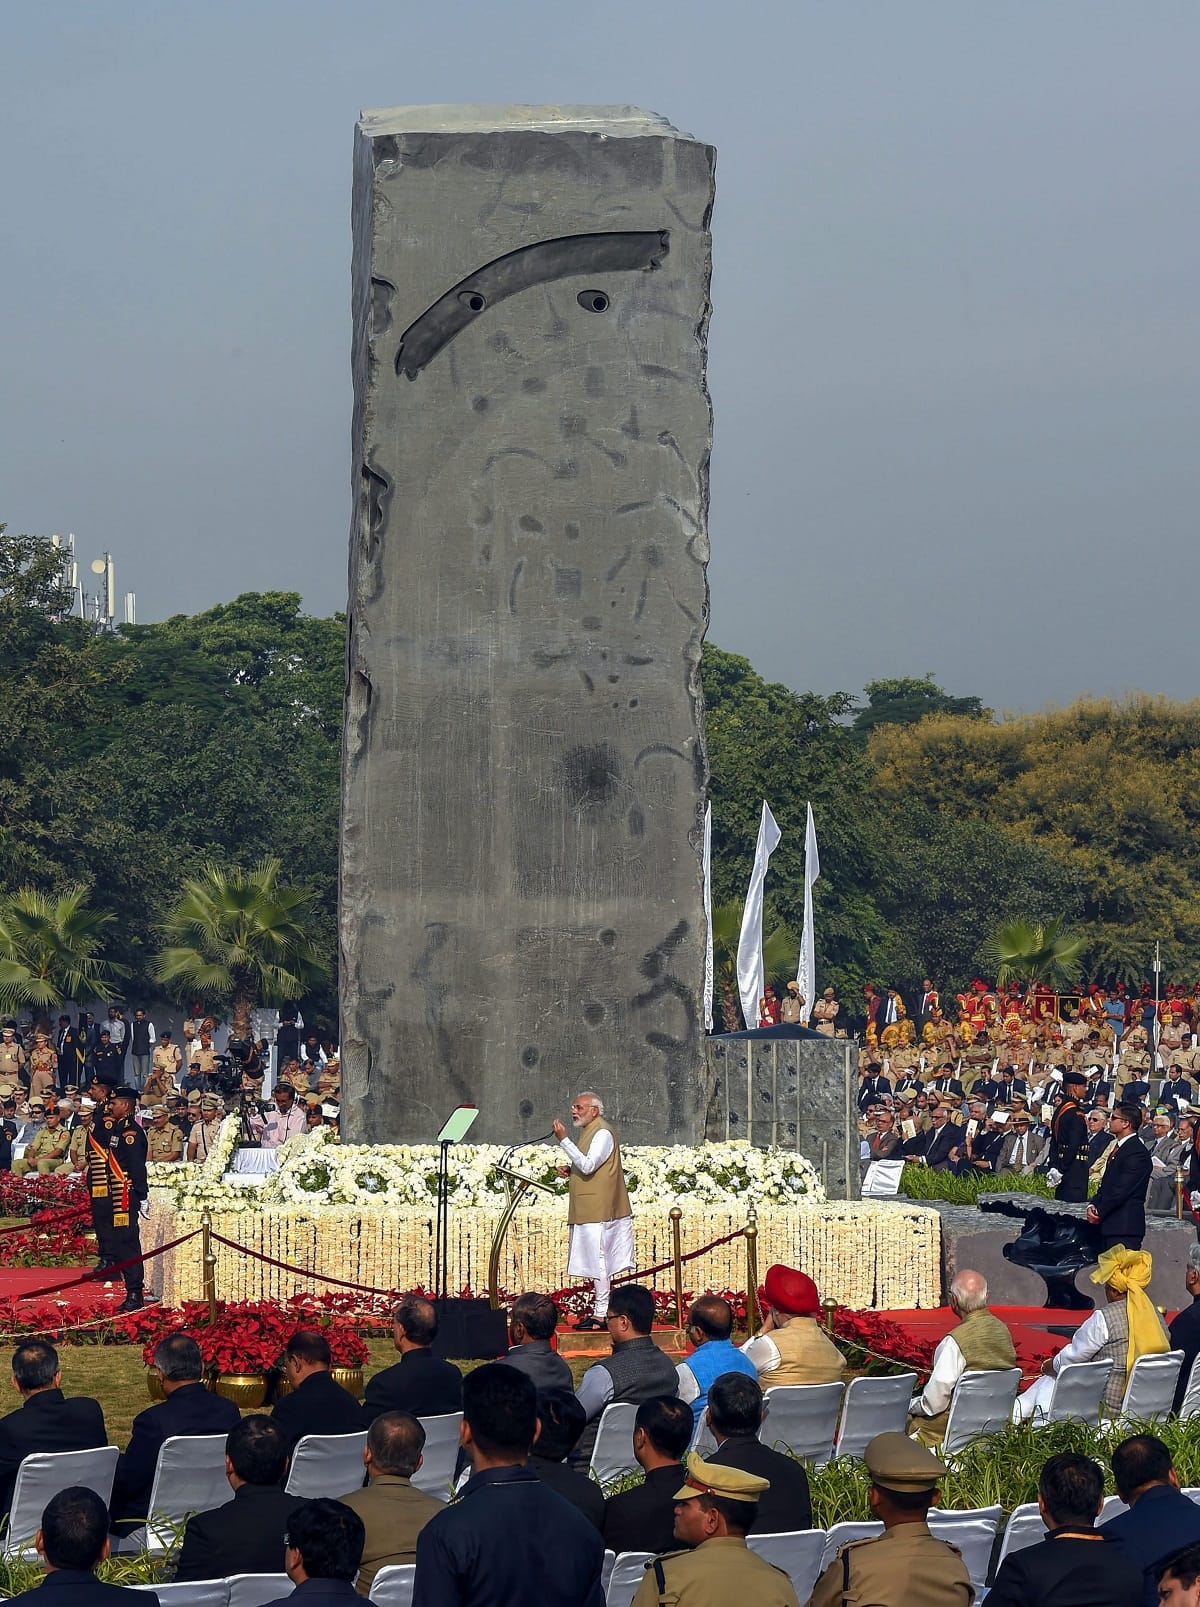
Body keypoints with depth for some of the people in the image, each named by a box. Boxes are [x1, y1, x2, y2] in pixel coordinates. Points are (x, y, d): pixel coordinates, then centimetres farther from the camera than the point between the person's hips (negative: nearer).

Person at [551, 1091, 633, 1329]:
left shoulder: (602, 1133, -14)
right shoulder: (589, 1131, 18)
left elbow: (588, 1166, -25)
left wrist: (564, 1140, -24)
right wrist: (571, 1171, 9)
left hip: (598, 1209, -10)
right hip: (589, 1209, 10)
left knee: (598, 1262, -9)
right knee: (598, 1263, 12)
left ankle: (601, 1315, -9)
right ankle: (600, 1312, 15)